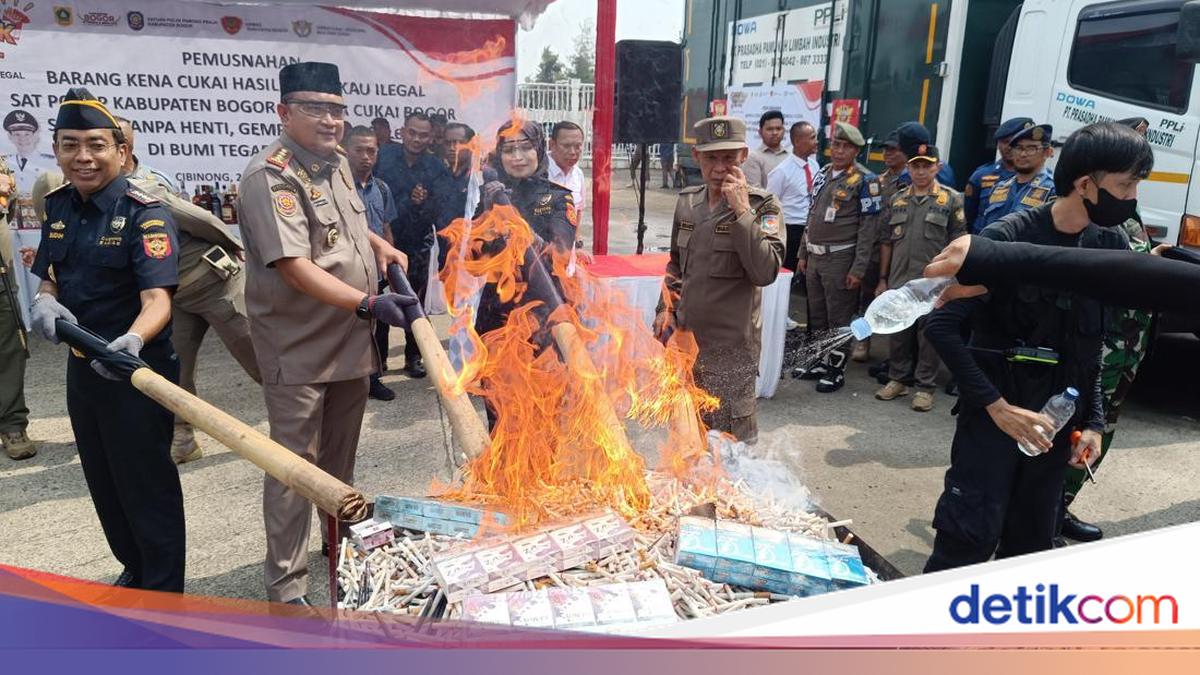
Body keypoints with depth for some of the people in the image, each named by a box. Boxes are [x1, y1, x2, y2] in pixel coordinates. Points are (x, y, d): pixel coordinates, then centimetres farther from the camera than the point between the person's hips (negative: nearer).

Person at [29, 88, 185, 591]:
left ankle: (164, 593, 22)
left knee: (146, 484, 3)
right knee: (104, 483, 21)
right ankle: (133, 568, 42)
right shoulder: (59, 207, 4)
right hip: (82, 365, 7)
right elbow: (50, 280, 12)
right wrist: (45, 302, -12)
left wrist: (131, 341, -47)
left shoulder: (144, 214, -17)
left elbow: (157, 299, -27)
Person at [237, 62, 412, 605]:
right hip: (297, 350, -8)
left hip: (351, 342, 8)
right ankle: (285, 586, 15)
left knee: (340, 459, 21)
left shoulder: (336, 162, 9)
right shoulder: (270, 177, -18)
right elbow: (295, 266, -27)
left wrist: (377, 244, 11)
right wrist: (367, 303, -32)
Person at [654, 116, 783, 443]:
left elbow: (765, 272, -22)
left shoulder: (762, 205, -8)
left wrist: (741, 211, -23)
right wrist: (665, 308, 10)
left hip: (730, 345, -5)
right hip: (685, 335, 5)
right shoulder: (687, 201, 7)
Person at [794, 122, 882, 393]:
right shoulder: (823, 174, 11)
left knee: (839, 318, 3)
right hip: (815, 256, 7)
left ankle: (837, 370, 14)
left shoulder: (865, 181, -10)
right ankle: (819, 362, 29)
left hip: (840, 259, -7)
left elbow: (869, 228, -13)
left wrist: (858, 269, -16)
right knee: (816, 314, 15)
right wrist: (803, 254, 15)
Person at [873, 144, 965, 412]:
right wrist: (882, 279, 10)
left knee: (929, 336, 4)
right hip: (899, 281, 4)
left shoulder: (951, 200, 0)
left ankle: (925, 387, 14)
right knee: (898, 333, 11)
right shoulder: (896, 200, 10)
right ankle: (897, 379, 25)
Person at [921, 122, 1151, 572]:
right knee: (968, 539, -5)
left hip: (1058, 420, 6)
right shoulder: (1008, 239, -16)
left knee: (1032, 546, 14)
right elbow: (941, 327, -19)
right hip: (996, 414, -6)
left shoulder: (1110, 247, 3)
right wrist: (995, 405, -21)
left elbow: (1092, 348, 11)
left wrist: (1093, 421, 4)